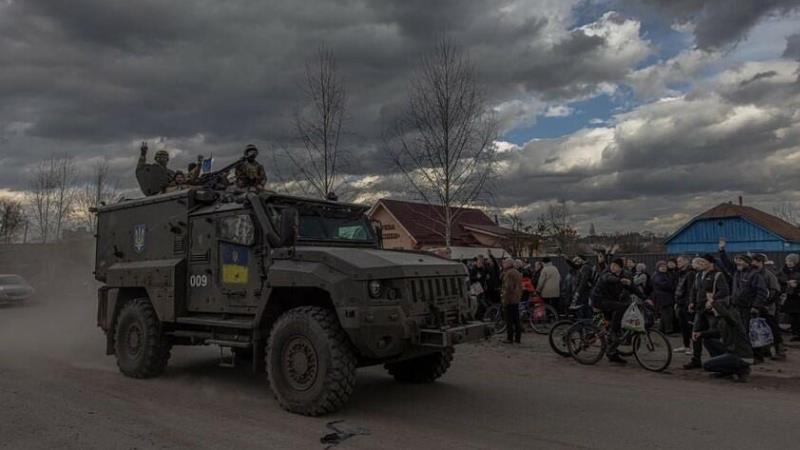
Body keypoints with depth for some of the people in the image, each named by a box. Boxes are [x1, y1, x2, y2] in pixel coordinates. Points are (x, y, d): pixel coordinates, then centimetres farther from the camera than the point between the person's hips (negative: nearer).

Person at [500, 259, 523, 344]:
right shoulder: (517, 273, 15)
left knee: (509, 320, -4)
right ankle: (518, 338, 15)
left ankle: (510, 338, -2)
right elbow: (520, 287, 18)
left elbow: (507, 287, -20)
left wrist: (504, 299, -19)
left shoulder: (508, 273, -14)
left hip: (509, 299, -9)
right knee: (516, 319, 12)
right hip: (516, 299, 9)